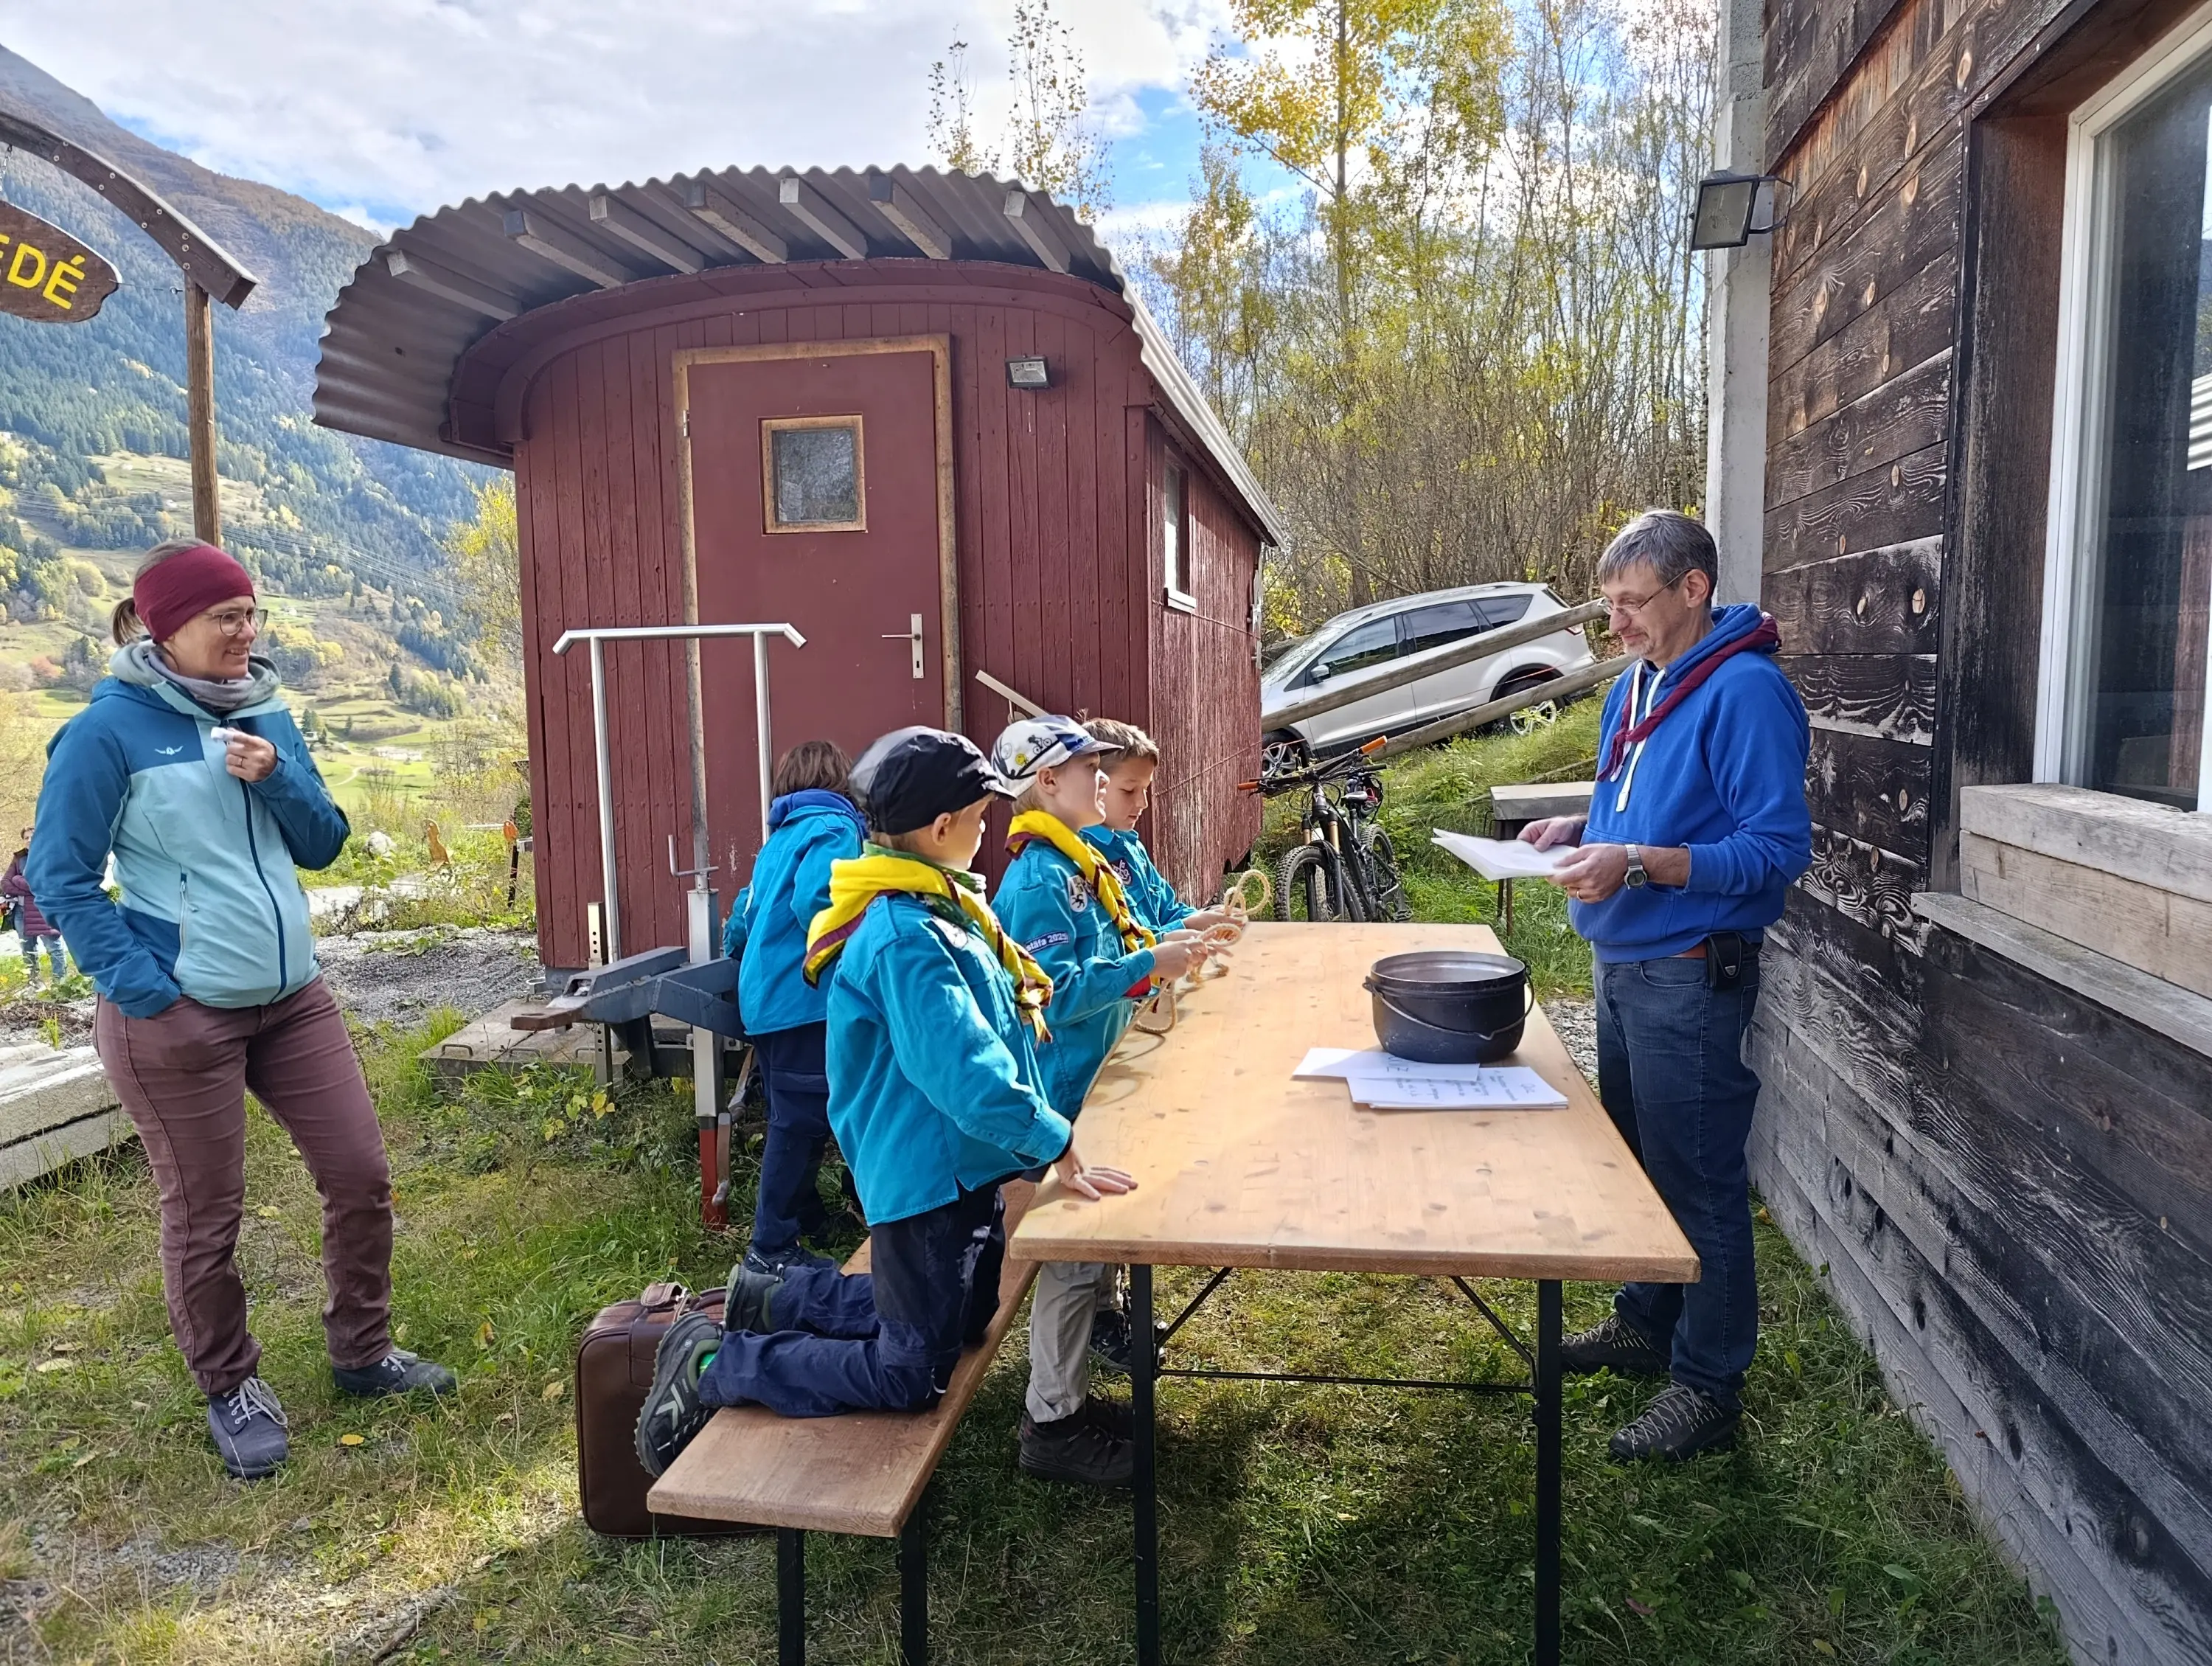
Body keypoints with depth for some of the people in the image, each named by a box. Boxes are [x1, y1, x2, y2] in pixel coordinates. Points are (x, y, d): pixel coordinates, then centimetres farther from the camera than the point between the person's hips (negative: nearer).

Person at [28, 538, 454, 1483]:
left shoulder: (265, 715, 6)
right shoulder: (109, 729, -11)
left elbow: (324, 845, 7)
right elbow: (60, 875, -10)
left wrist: (277, 778, -11)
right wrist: (133, 980, -16)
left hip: (292, 998, 6)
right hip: (176, 1015, -6)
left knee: (361, 1173, 9)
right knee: (204, 1215, 8)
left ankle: (362, 1353, 28)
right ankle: (230, 1390, 29)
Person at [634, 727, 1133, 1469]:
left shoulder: (933, 907, 6)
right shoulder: (906, 940, -27)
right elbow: (965, 1071, -33)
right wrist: (1058, 1145, -30)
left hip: (964, 1169, 10)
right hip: (926, 1177, -10)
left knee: (964, 1322, 27)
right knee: (910, 1376, 0)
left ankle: (774, 1297, 32)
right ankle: (712, 1364, 11)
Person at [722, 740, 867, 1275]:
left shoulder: (782, 835, 18)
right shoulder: (834, 827, -8)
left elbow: (746, 915, 21)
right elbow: (815, 902, -25)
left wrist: (746, 953, 39)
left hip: (766, 997, 9)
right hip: (802, 998, -9)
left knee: (793, 1116, 19)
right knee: (802, 1121, -4)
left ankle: (806, 1216, 33)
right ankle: (772, 1248, 1)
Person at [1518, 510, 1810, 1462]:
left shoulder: (1744, 690, -18)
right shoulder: (1634, 687, 10)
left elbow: (1778, 849, -22)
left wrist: (1640, 864, -30)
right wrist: (1579, 828, 3)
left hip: (1691, 976, -9)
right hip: (1622, 963, 9)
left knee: (1698, 1178, 1)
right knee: (1635, 1157, 20)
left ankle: (1707, 1384, 15)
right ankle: (1645, 1324, 38)